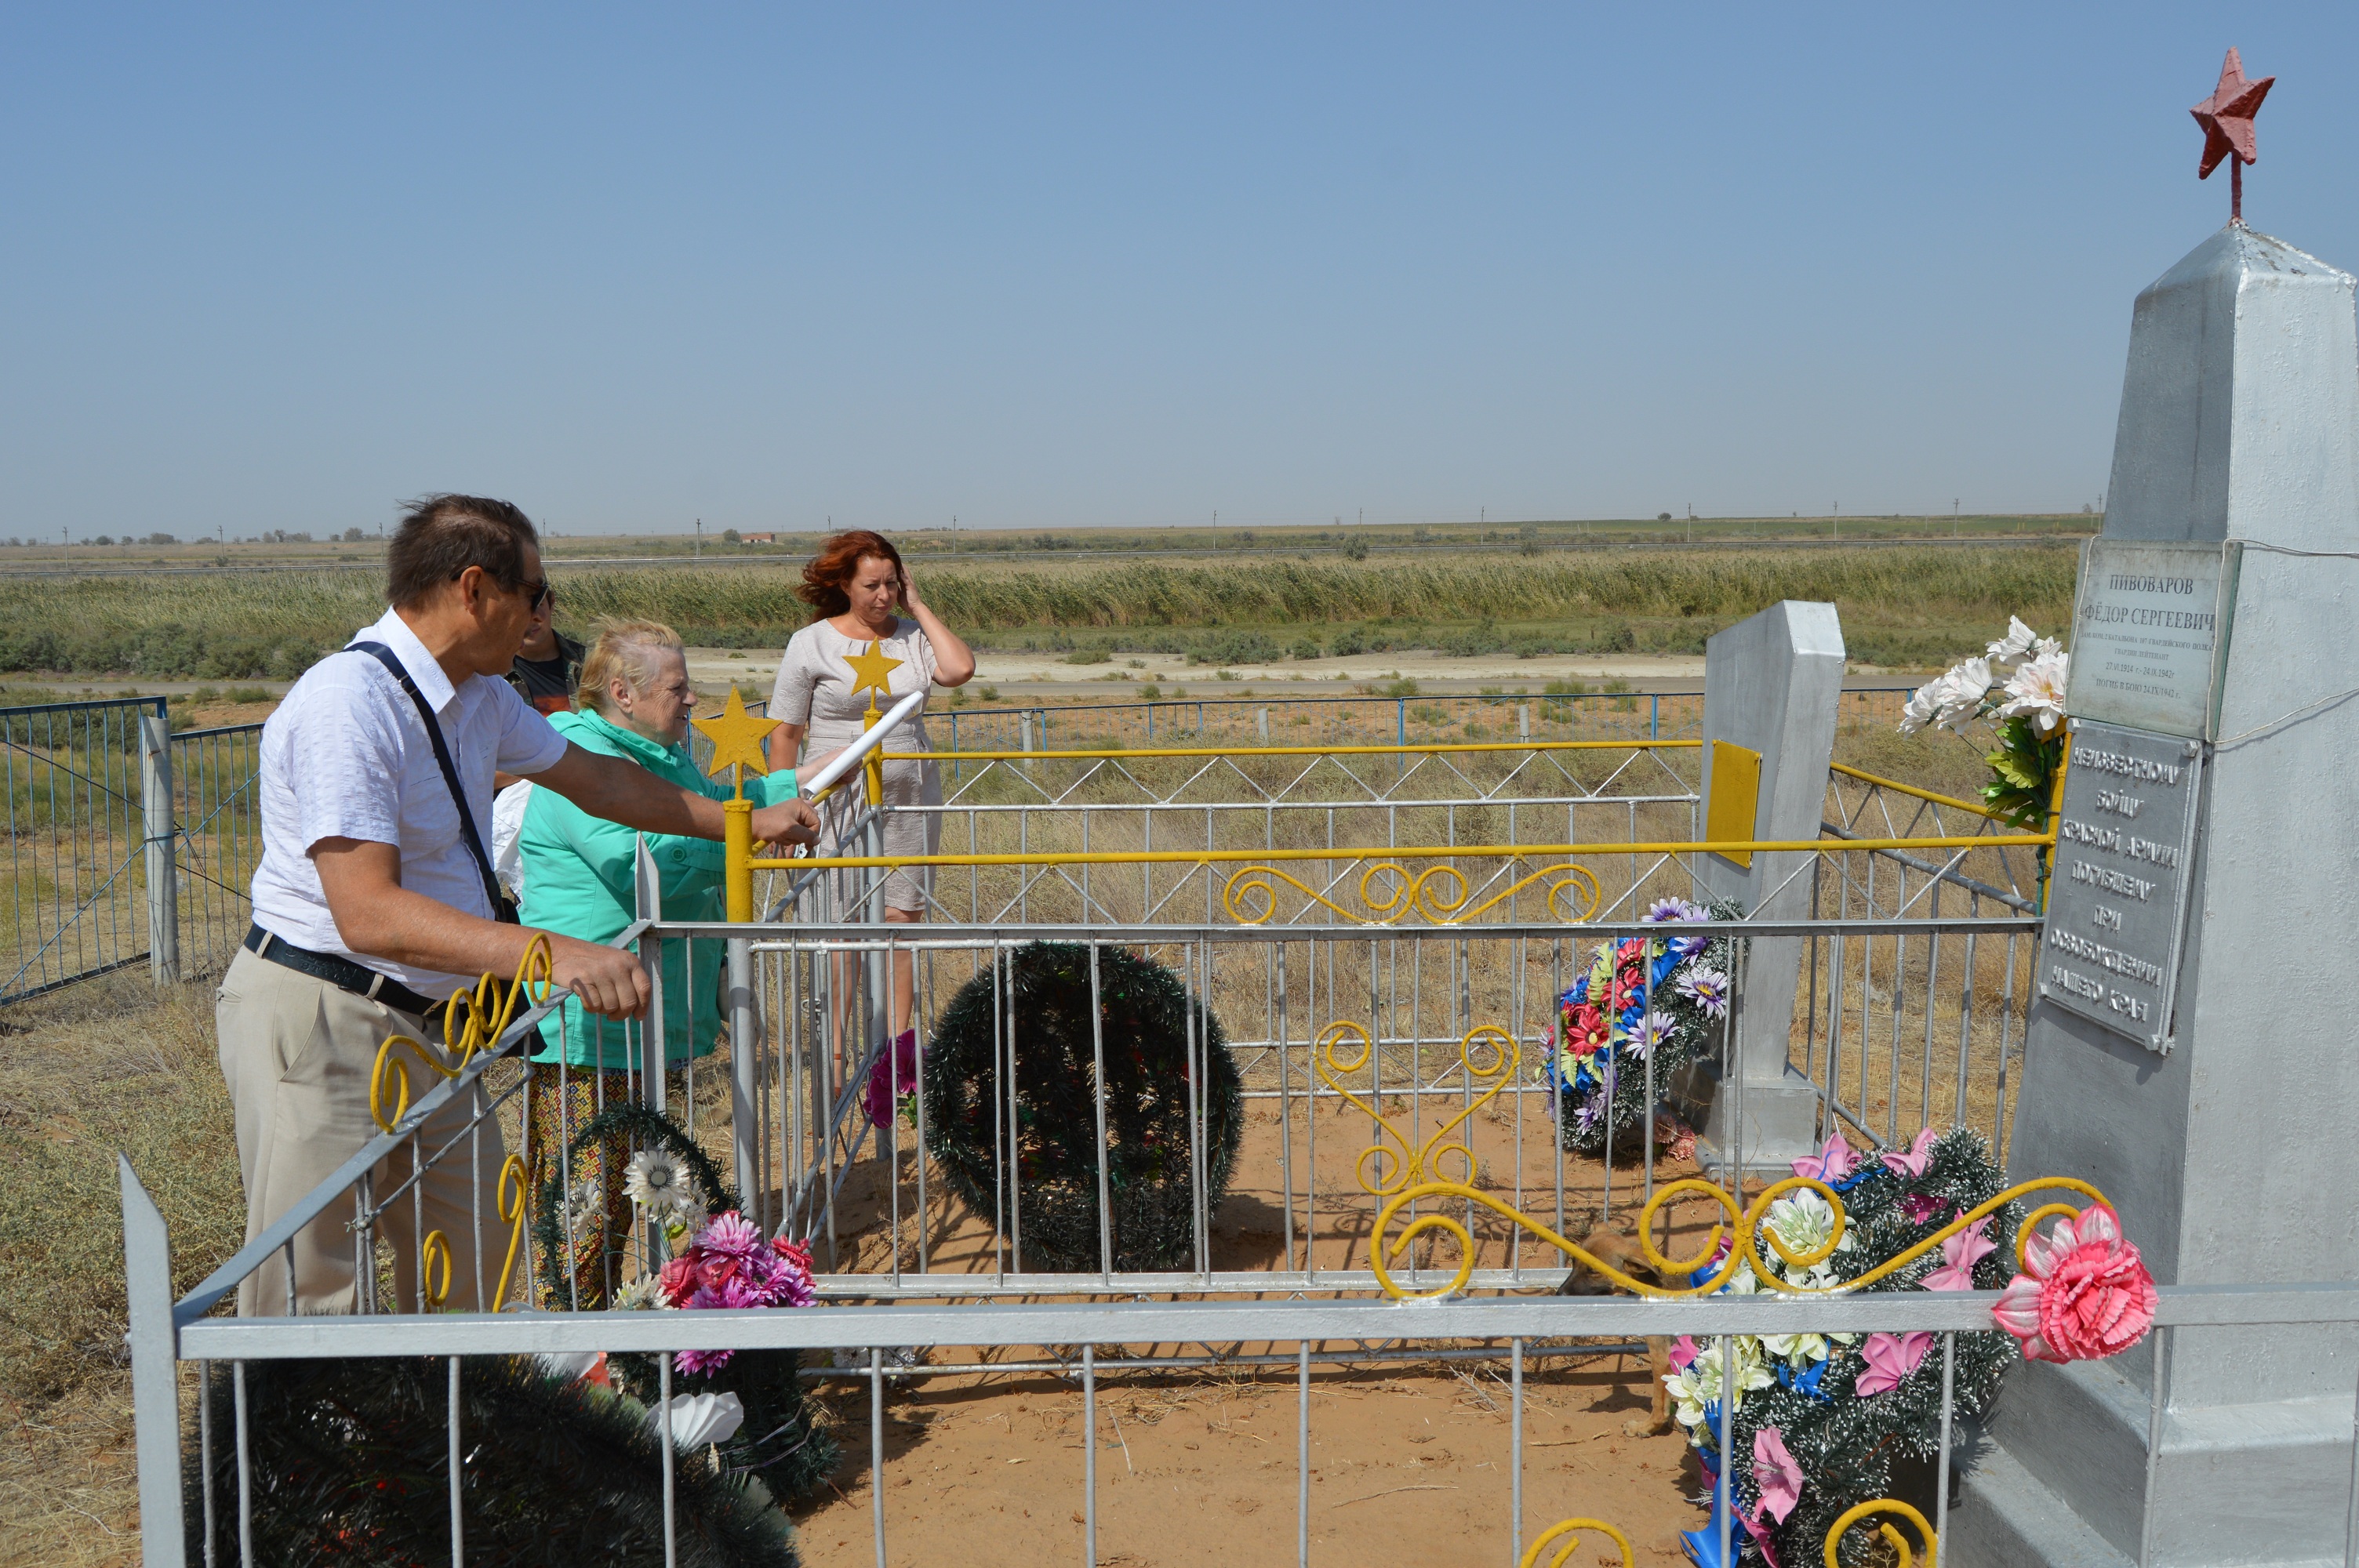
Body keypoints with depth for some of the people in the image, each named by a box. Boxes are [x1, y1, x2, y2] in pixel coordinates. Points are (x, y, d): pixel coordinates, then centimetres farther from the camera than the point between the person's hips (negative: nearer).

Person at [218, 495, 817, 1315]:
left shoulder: (480, 695, 7)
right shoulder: (348, 705, -23)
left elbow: (594, 779, 23)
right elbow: (368, 914, -30)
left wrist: (746, 821, 26)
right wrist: (551, 952, -39)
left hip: (421, 1020, 9)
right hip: (318, 1023, -9)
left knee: (473, 1260, 13)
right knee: (316, 1303, -5)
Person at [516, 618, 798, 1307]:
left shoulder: (661, 754, 14)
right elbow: (647, 866, -29)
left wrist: (798, 783, 23)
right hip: (586, 1025, -11)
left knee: (625, 1184, 19)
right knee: (585, 1193, -4)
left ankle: (601, 1306, 31)